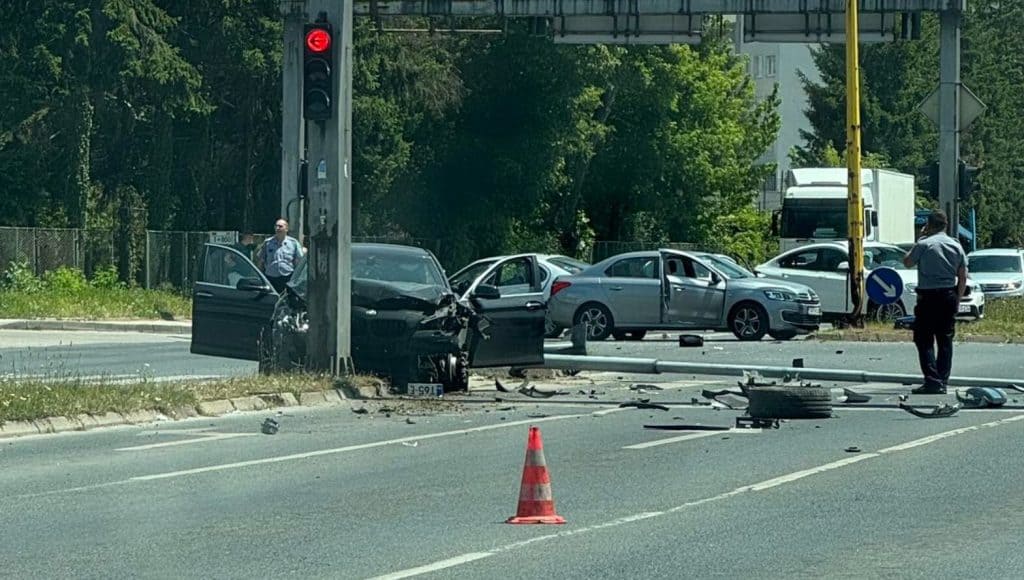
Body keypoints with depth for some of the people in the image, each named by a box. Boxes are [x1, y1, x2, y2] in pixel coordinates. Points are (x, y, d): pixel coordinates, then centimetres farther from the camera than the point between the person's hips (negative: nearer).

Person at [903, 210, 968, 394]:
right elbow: (963, 277, 6)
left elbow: (907, 262, 8)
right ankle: (943, 382, 11)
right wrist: (957, 299, 15)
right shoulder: (956, 246, 6)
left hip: (928, 297, -5)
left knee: (924, 341, -1)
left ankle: (933, 382, -12)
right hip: (949, 296, 5)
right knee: (946, 341, 11)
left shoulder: (924, 244, -8)